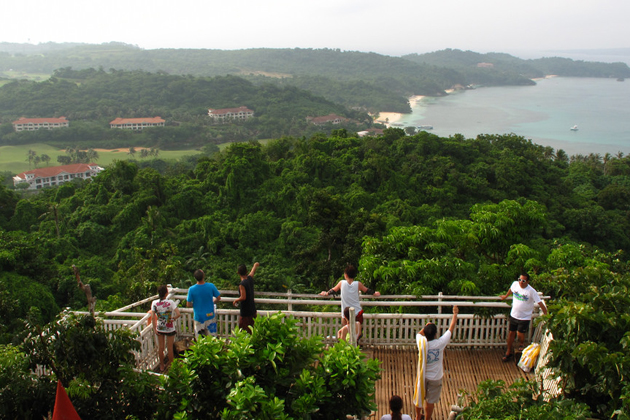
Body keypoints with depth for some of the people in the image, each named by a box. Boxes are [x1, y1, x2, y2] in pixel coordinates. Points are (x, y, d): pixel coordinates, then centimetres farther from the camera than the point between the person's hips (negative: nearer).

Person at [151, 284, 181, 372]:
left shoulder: (154, 303, -11)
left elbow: (153, 317, -11)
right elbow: (178, 314, -27)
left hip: (159, 329, 3)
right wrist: (173, 319, -7)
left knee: (160, 348, 17)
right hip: (170, 329, -2)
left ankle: (162, 366, 31)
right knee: (170, 348, 13)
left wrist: (154, 329, -3)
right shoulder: (170, 302, -20)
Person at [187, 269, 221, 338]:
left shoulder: (191, 289, -14)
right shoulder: (211, 286, -13)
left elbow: (188, 305, -6)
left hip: (198, 317, 0)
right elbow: (218, 298, -1)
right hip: (210, 316, 0)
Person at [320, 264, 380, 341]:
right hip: (357, 312, 0)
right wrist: (374, 293, 31)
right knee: (358, 333, 12)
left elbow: (333, 290, 12)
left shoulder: (341, 283, -4)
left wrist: (326, 293, 31)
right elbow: (367, 291, 12)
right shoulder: (358, 284, -5)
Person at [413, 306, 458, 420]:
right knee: (430, 401, 15)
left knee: (419, 397, 23)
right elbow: (451, 329, -10)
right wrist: (455, 313, 0)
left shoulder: (421, 342, -20)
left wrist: (426, 328, -2)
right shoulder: (440, 343, -25)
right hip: (435, 378, -2)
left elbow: (419, 333, 9)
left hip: (422, 376, 2)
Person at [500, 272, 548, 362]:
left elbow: (540, 303, -17)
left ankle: (521, 344, 37)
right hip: (513, 315, 4)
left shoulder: (531, 291, -21)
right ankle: (509, 352, 27)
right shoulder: (515, 284, -7)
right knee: (511, 333, 10)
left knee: (520, 334, 1)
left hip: (525, 317, -4)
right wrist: (505, 296, 34)